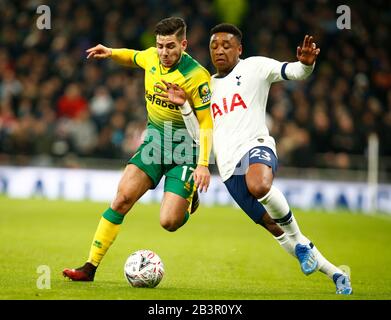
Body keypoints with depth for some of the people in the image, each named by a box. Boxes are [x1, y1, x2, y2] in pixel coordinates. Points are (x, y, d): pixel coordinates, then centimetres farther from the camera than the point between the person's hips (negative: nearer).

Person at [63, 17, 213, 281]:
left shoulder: (196, 76, -19)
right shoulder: (151, 57, -2)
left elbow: (207, 122, -15)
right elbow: (134, 57, 25)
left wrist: (203, 164, -22)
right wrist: (111, 53, 7)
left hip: (185, 149, -5)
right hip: (155, 140, 5)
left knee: (169, 222, -15)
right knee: (123, 197, -12)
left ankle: (189, 198, 23)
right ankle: (90, 267, -8)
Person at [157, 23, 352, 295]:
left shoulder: (253, 67, 5)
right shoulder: (208, 86, 20)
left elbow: (293, 72, -8)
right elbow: (201, 135, 19)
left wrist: (305, 64, -31)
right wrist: (184, 105, 6)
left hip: (255, 146, -5)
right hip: (230, 169, 5)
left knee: (259, 186, -41)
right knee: (274, 229, 2)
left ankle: (300, 241, -19)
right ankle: (336, 274, 13)